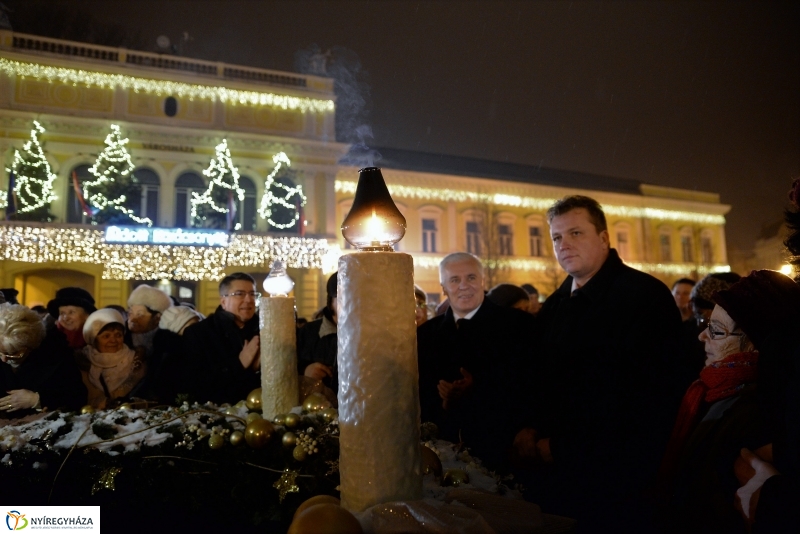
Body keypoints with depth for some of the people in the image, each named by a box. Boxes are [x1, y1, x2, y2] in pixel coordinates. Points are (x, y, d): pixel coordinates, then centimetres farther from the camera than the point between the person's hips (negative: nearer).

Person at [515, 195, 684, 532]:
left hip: (611, 481, -6)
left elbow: (651, 396, -18)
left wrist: (560, 447, -14)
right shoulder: (554, 306, 10)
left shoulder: (645, 296, -13)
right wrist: (529, 430, -2)